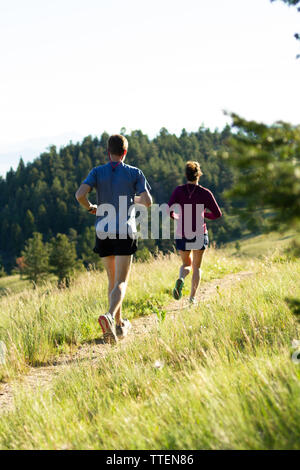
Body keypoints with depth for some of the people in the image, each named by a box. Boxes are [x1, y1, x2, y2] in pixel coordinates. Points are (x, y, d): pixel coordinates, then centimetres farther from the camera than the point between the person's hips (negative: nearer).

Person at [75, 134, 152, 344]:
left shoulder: (98, 172, 1)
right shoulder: (134, 173, -1)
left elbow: (80, 194, -13)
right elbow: (148, 201, -4)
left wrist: (90, 207, 7)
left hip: (103, 231, 3)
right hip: (125, 232, -3)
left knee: (112, 279, 18)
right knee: (121, 282, -7)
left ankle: (119, 323, 25)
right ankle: (109, 316, -34)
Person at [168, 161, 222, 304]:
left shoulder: (178, 191, -5)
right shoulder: (205, 193, -7)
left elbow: (169, 211, -11)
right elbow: (217, 214, -5)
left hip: (182, 235, 1)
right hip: (200, 234, -1)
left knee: (186, 264, 19)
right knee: (197, 267, 16)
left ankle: (181, 279, -14)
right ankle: (192, 297, 6)